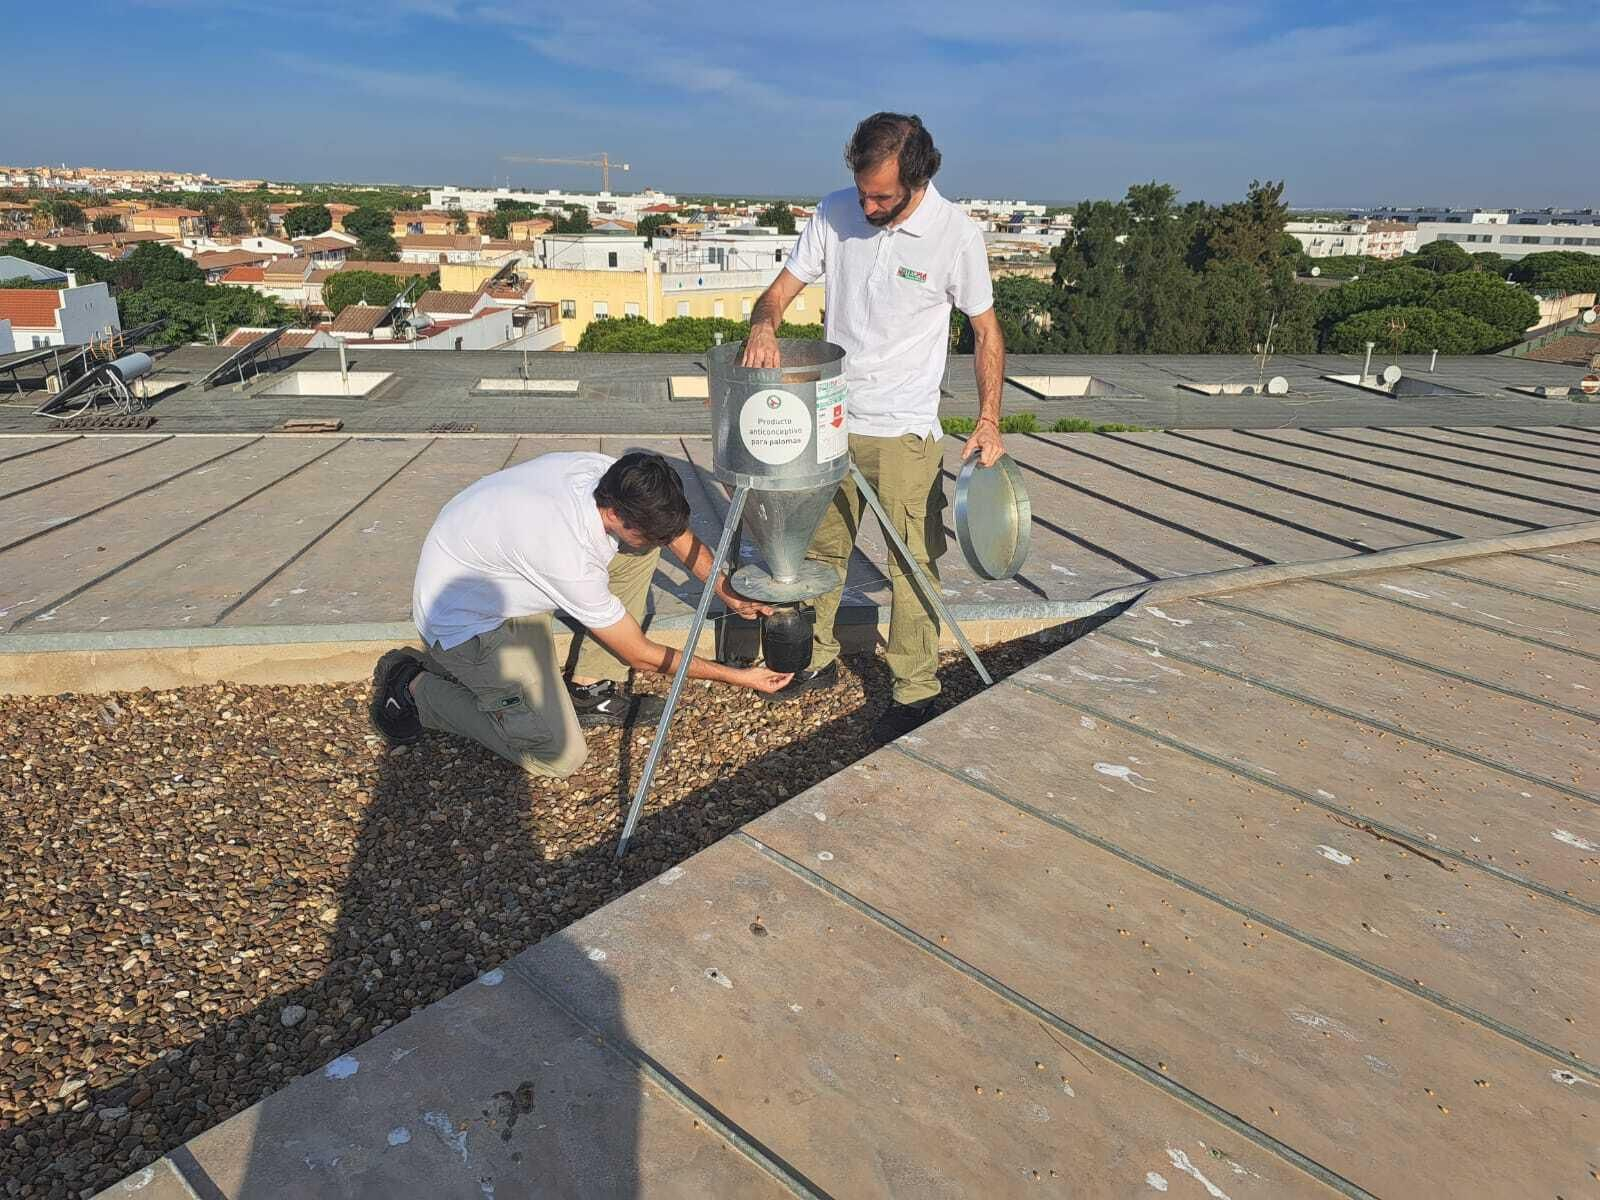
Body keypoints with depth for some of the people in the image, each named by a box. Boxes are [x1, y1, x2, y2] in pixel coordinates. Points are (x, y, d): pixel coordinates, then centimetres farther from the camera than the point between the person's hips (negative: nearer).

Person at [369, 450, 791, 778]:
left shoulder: (612, 474, -18)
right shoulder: (570, 555, -37)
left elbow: (682, 538, 5)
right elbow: (640, 656, -24)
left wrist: (730, 595, 3)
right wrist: (738, 677, -18)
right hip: (464, 617, -8)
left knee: (641, 549, -7)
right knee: (561, 755, -12)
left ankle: (590, 690, 2)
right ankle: (413, 689, 1)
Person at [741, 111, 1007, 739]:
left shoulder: (956, 233, -10)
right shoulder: (834, 212, -1)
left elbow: (986, 330, -1)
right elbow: (782, 288, 4)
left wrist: (988, 420, -9)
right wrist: (763, 325, -19)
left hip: (904, 432, -4)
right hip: (831, 420, 5)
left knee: (911, 564, -2)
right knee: (819, 547, 16)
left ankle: (916, 692, 14)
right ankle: (818, 659, 35)